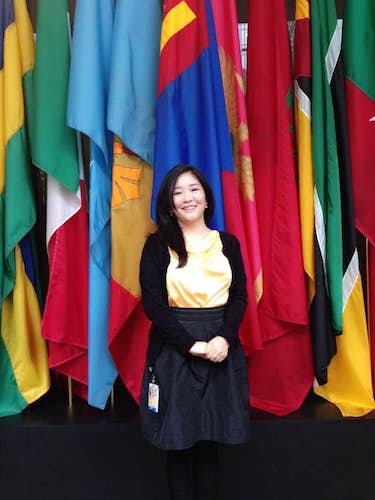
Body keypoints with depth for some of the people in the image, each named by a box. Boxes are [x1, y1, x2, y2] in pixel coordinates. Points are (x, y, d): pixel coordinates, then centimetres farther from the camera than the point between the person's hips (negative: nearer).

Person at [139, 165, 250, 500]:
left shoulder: (228, 243, 7)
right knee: (178, 440, 6)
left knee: (210, 439, 9)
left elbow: (239, 297, 4)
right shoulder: (157, 245, 0)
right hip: (173, 349, -2)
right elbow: (152, 302, -7)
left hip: (220, 348, 2)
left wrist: (224, 337, -13)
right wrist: (190, 344, -15)